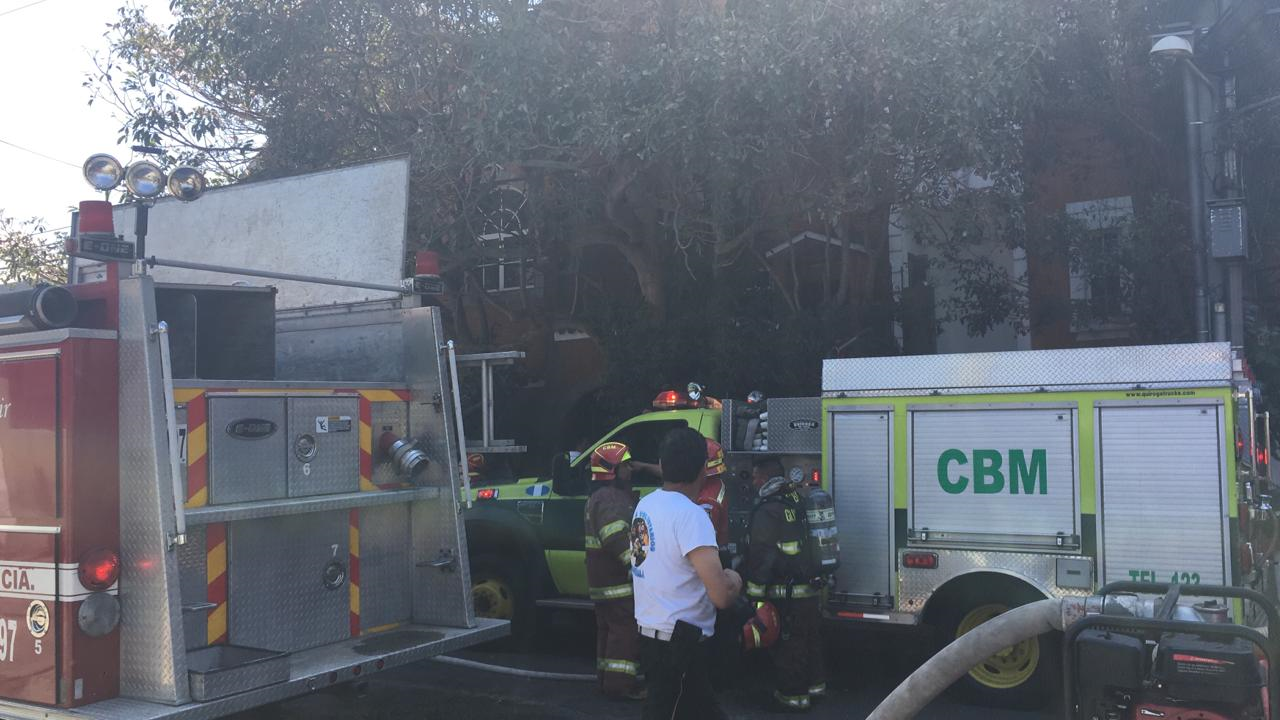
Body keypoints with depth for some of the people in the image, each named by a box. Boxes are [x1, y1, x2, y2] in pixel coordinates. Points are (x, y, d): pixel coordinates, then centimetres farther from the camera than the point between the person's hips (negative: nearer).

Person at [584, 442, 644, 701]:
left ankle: (607, 678, 23)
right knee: (626, 629, -8)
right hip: (617, 580, -11)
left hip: (604, 579, 11)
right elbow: (617, 539, -27)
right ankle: (620, 684, -7)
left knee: (609, 628, 16)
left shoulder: (601, 496, 19)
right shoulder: (610, 499, -17)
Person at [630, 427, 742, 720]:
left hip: (650, 633, 8)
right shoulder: (690, 514, -21)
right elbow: (721, 596, -25)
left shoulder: (646, 503, 4)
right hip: (677, 641, -8)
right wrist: (734, 579, -4)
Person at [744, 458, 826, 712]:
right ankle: (815, 683, 35)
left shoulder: (767, 511, -16)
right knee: (811, 638, 21)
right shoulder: (800, 498, 6)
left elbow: (761, 557, -18)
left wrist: (755, 592, -12)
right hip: (811, 588, 8)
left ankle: (793, 694, 14)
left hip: (786, 594, -8)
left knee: (787, 645, 5)